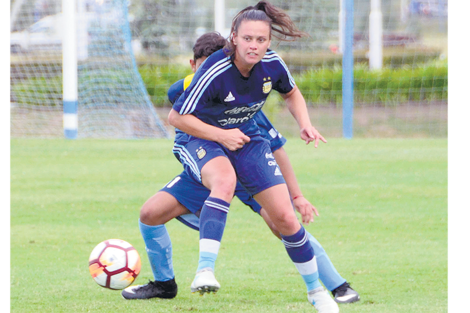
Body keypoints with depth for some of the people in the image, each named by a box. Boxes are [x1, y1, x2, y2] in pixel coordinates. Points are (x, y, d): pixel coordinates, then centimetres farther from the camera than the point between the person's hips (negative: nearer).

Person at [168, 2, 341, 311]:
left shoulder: (273, 65, -14)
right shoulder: (215, 72, -29)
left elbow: (291, 93, 10)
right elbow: (176, 117, -21)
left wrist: (305, 123, -7)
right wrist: (221, 135, -26)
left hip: (246, 138, 5)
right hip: (202, 138, -5)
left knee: (285, 217, -2)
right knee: (225, 181, -41)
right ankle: (205, 271, -46)